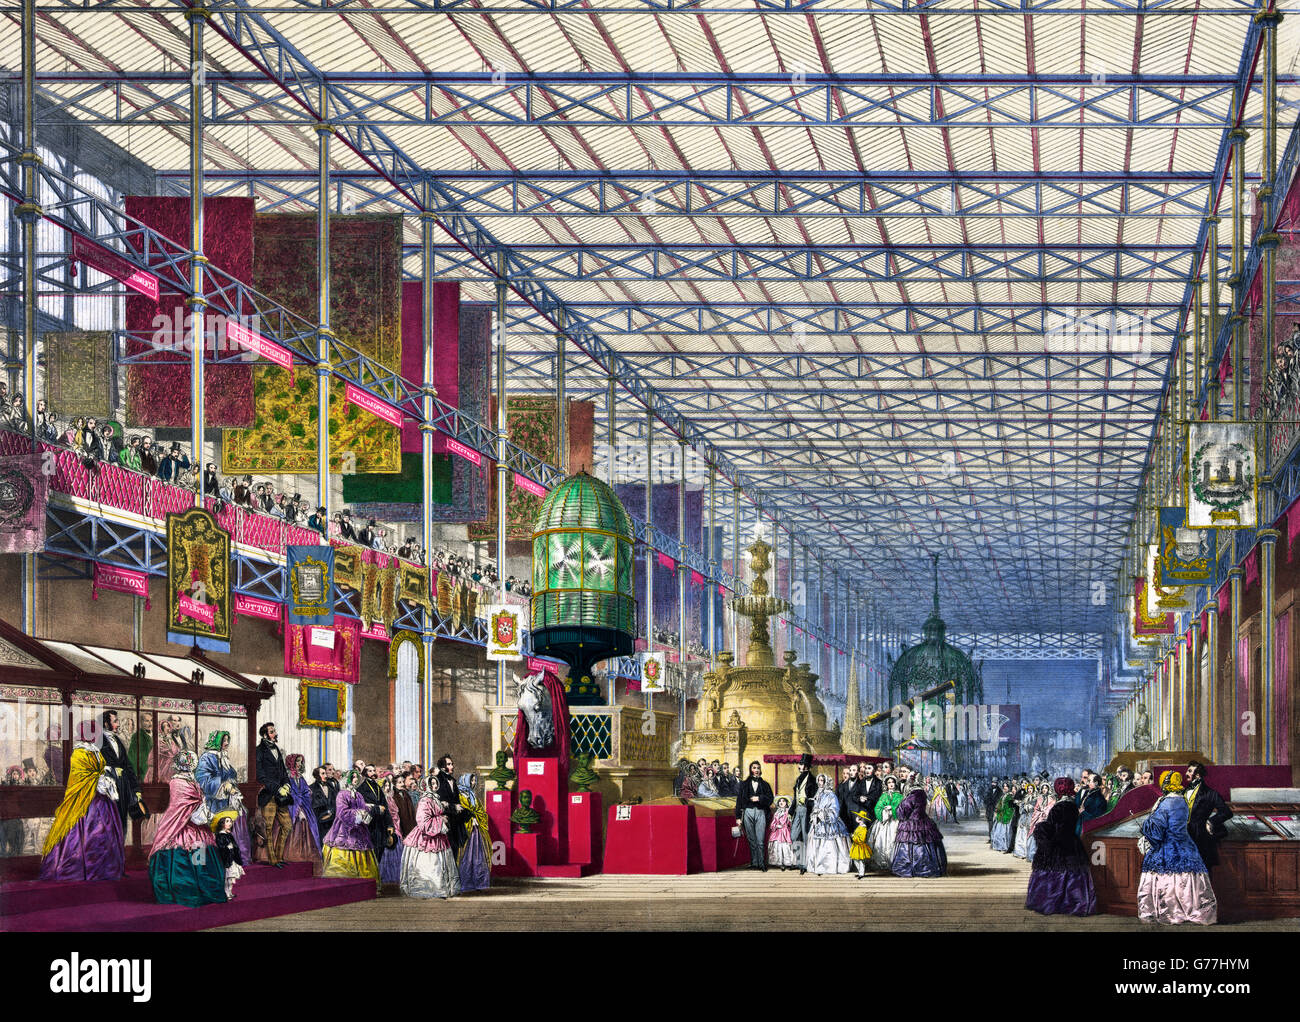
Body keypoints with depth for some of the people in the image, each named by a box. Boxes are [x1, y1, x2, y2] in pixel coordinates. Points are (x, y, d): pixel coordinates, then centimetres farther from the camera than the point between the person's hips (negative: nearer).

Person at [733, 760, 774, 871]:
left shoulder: (765, 785, 12)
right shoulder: (745, 785, 11)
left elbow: (770, 799, 6)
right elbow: (739, 800, 7)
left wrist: (759, 798, -10)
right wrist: (738, 817, 1)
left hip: (760, 813, -1)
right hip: (748, 812, 1)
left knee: (760, 841, -9)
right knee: (751, 840, 1)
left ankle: (762, 863, -6)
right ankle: (754, 863, 6)